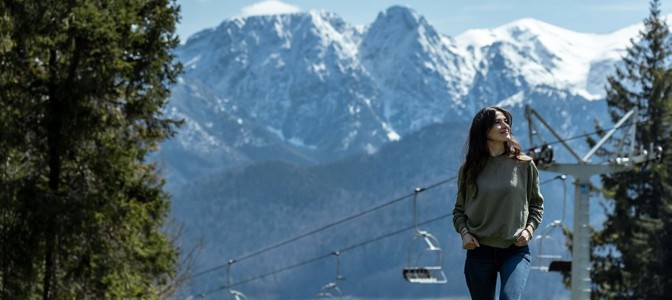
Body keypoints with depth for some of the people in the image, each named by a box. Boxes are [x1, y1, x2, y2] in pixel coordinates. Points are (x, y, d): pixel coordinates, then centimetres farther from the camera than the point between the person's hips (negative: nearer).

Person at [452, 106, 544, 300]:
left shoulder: (524, 165, 1)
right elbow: (459, 210, 11)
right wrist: (464, 232, -7)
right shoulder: (470, 168, 2)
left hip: (515, 250, -2)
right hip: (479, 251, 2)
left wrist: (529, 229, -6)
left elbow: (536, 204, 11)